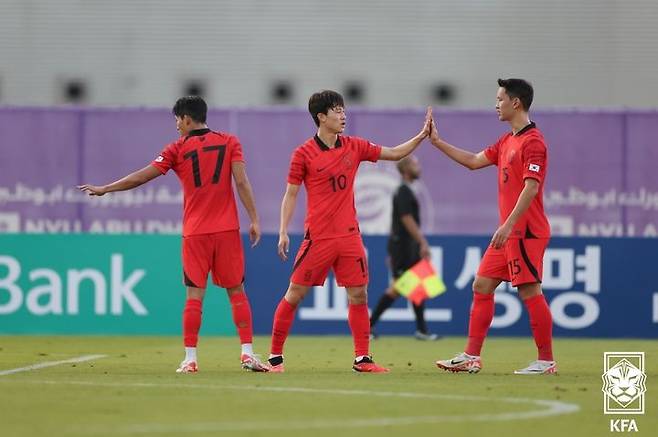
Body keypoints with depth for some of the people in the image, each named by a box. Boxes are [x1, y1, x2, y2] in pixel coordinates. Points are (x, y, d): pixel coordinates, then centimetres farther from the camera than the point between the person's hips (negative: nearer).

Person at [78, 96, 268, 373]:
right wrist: (254, 220, -2)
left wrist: (104, 189, 12)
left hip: (195, 232, -1)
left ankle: (190, 358, -2)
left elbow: (141, 177, 2)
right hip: (227, 229, 1)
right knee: (236, 291, 6)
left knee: (194, 296, 2)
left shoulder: (178, 149, 2)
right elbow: (241, 182, -4)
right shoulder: (229, 142, 4)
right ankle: (247, 353, 0)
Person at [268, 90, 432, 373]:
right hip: (317, 237, -4)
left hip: (349, 235, 4)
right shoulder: (304, 154, -5)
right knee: (295, 295, -2)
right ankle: (275, 357, 7)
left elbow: (395, 154, 15)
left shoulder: (354, 147, 7)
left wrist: (422, 136, 5)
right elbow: (291, 194, -2)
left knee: (359, 296, 2)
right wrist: (283, 231, -9)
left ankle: (362, 358, 7)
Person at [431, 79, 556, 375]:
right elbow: (474, 161, 24)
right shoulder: (507, 141, 16)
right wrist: (437, 142, 24)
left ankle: (546, 361, -3)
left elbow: (531, 188, -21)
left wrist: (509, 225, -25)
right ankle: (471, 357, 12)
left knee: (529, 292, -8)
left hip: (525, 232, -10)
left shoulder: (532, 141, -14)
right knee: (481, 286, 10)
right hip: (508, 232, 10)